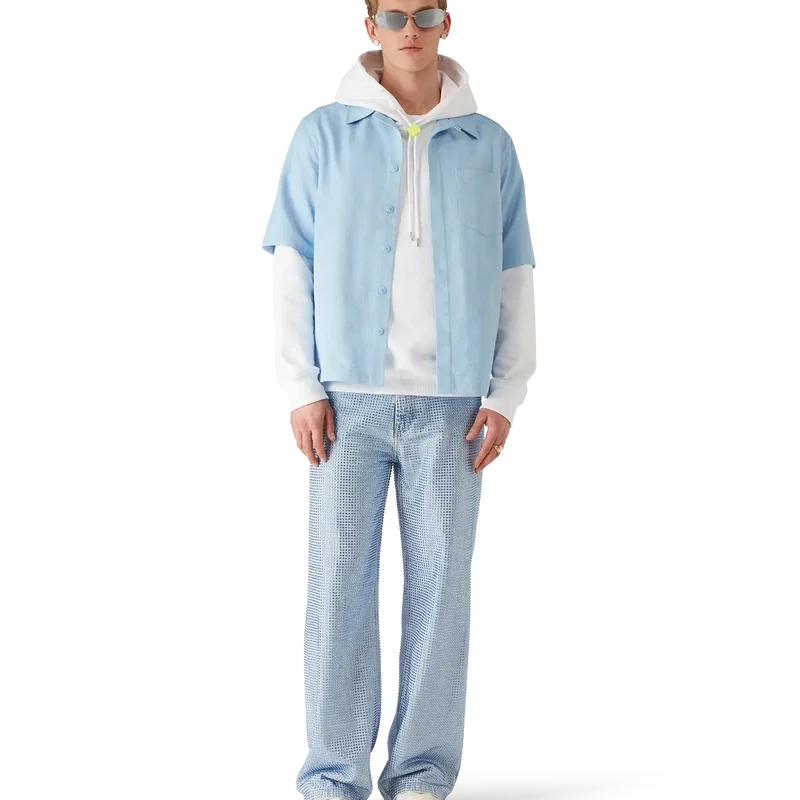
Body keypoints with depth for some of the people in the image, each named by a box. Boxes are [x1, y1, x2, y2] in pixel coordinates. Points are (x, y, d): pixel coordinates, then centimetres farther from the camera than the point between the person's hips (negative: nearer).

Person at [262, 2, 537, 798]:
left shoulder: (490, 144, 8)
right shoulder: (322, 132, 4)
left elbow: (516, 279, 9)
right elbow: (290, 265, 3)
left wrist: (506, 395, 1)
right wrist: (301, 388, -4)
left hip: (450, 404, 1)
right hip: (349, 398, -1)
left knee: (441, 583, 2)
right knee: (339, 581, 0)